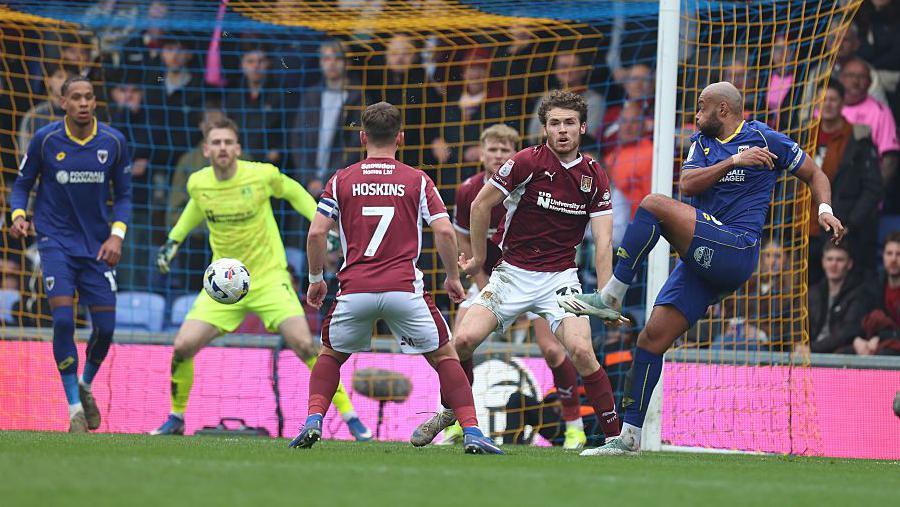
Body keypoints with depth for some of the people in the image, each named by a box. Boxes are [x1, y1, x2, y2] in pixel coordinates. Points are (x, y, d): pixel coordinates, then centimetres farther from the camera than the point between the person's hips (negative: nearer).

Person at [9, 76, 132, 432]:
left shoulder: (113, 142, -2)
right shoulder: (45, 140, -8)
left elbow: (123, 194, 8)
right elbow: (22, 185, 3)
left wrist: (117, 235, -6)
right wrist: (18, 216, -16)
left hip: (97, 245, 3)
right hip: (55, 240, -3)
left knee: (105, 327, 0)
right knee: (63, 319, -16)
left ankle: (86, 385, 30)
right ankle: (75, 406, -4)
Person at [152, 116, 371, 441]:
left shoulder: (262, 175, -14)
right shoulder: (197, 183, -5)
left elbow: (293, 192, 8)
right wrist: (174, 240, 20)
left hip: (269, 278, -3)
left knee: (305, 345, -18)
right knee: (182, 347, -9)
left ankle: (350, 416, -7)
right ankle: (176, 418, 15)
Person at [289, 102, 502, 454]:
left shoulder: (341, 181, 11)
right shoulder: (417, 181, 8)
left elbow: (316, 232, 4)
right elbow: (444, 231, 0)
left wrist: (315, 279, 17)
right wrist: (453, 278, 13)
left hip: (355, 290, 1)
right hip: (404, 289, -1)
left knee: (330, 355, 23)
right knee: (444, 356, 13)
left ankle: (313, 422, 2)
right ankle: (472, 433, 0)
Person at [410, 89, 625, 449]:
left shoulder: (594, 177, -1)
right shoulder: (527, 162, -9)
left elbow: (603, 240, -3)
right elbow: (481, 205, 1)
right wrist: (479, 259, 8)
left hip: (560, 277, 0)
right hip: (512, 273, 0)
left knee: (580, 350, -22)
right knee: (464, 339, -16)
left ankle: (615, 435, -12)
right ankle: (452, 412, 12)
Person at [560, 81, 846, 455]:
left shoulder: (766, 140, 5)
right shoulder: (702, 142, 20)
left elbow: (814, 174, 14)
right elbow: (688, 184, 2)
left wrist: (825, 210, -5)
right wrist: (734, 161, -11)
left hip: (736, 250, -7)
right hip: (703, 261, 7)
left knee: (654, 205, -24)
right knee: (652, 337, -1)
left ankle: (610, 296, -21)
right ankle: (630, 436, 5)